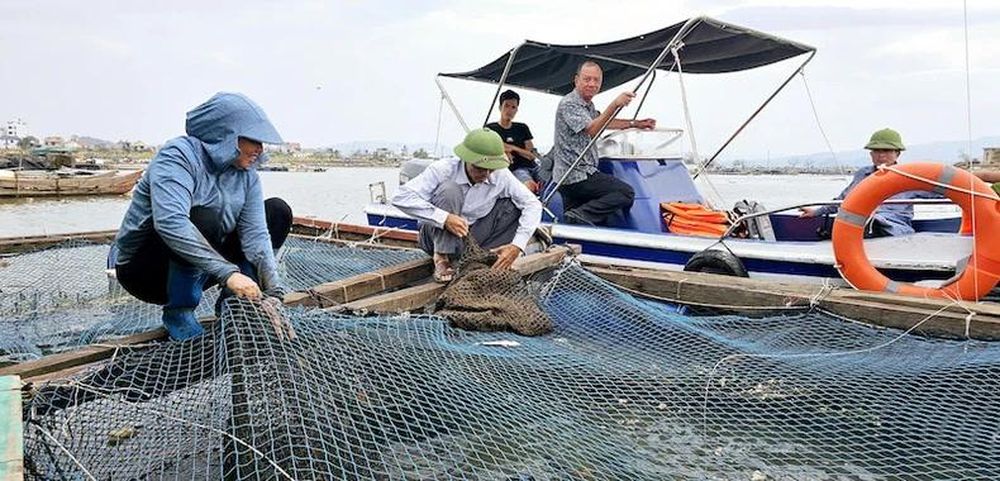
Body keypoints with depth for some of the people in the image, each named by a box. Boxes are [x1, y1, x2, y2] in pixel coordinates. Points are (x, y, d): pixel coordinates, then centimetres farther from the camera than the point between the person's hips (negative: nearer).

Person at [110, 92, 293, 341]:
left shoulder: (246, 175, -4)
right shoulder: (179, 155, -23)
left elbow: (255, 234, -14)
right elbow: (170, 222, -40)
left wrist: (273, 293, -28)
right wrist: (228, 272, -46)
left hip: (198, 268, 6)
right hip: (142, 269, -6)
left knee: (278, 211, -3)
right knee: (203, 219, -36)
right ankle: (178, 312, -14)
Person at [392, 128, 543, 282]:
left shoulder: (501, 175, -15)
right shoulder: (444, 169, -24)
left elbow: (533, 204, -14)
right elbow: (401, 197, -32)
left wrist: (517, 246, -28)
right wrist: (444, 218, -43)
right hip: (437, 236, -3)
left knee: (513, 204, -14)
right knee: (449, 189, -30)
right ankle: (441, 258, -21)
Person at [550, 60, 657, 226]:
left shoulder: (588, 105, 21)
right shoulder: (568, 104, -11)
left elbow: (603, 122, 37)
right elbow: (591, 130, -24)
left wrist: (635, 124, 33)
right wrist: (615, 105, -31)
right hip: (577, 176, -10)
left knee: (573, 228, 9)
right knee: (626, 193, -15)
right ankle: (581, 215, -24)